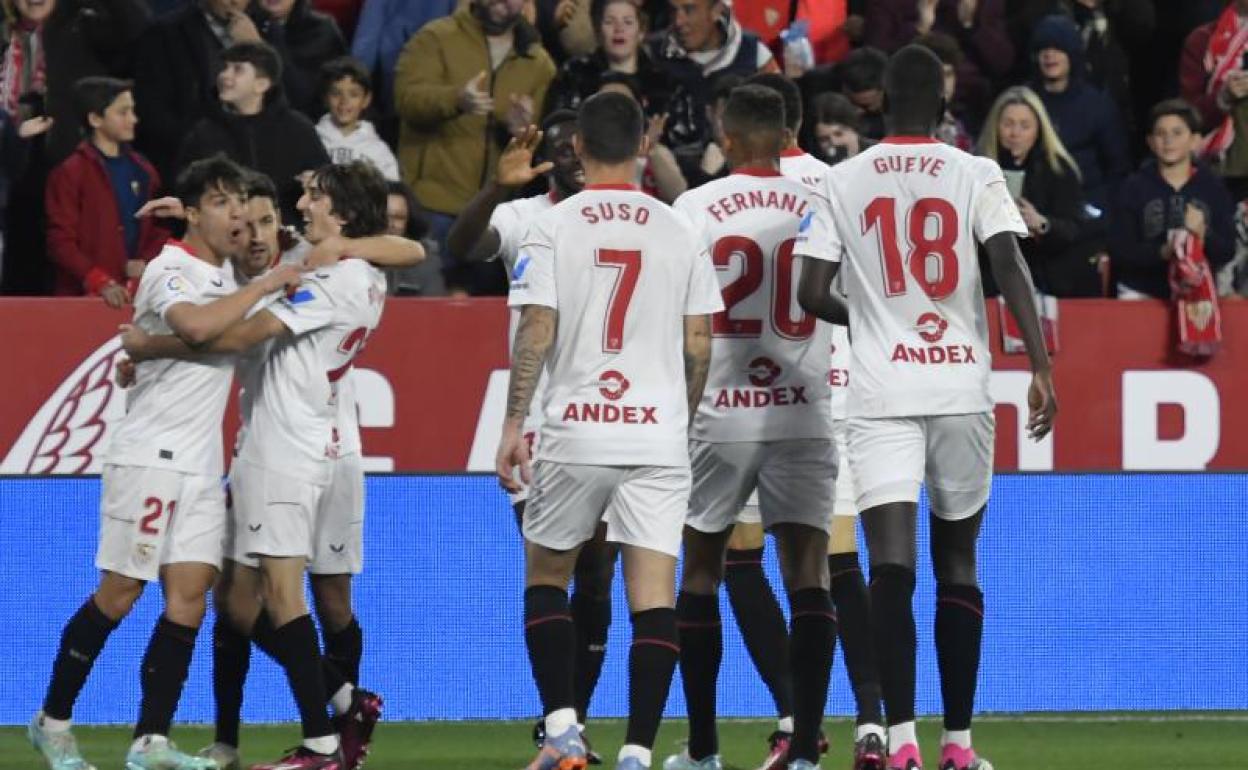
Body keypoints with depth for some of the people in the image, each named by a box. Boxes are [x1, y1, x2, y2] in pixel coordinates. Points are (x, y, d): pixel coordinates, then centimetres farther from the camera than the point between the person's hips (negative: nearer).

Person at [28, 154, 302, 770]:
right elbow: (196, 325, -32)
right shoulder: (169, 270, -11)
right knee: (120, 592, -4)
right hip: (149, 456, -7)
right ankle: (53, 720, 9)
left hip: (202, 464, 7)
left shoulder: (227, 276, 13)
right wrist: (266, 286, -22)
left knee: (189, 594, -3)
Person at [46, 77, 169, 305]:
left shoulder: (142, 171, 15)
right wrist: (100, 283, -21)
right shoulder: (70, 173, -4)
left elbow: (159, 229, 19)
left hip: (139, 293, 5)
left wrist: (147, 263, -2)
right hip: (86, 295, -5)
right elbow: (61, 242, -9)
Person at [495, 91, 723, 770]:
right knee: (653, 594, -1)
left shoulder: (551, 228, -2)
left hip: (574, 433, -1)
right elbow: (698, 344, 6)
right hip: (658, 434, 1)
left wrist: (514, 423, -2)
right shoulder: (680, 232, 5)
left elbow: (535, 333, -7)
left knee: (545, 575, 15)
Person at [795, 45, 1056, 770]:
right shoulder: (977, 175, 2)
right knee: (958, 567, 13)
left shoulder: (843, 182, 5)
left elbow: (813, 294, 3)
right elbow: (1010, 266, -11)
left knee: (893, 569, -9)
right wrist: (1041, 365, -13)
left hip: (882, 391, -1)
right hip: (963, 387, 1)